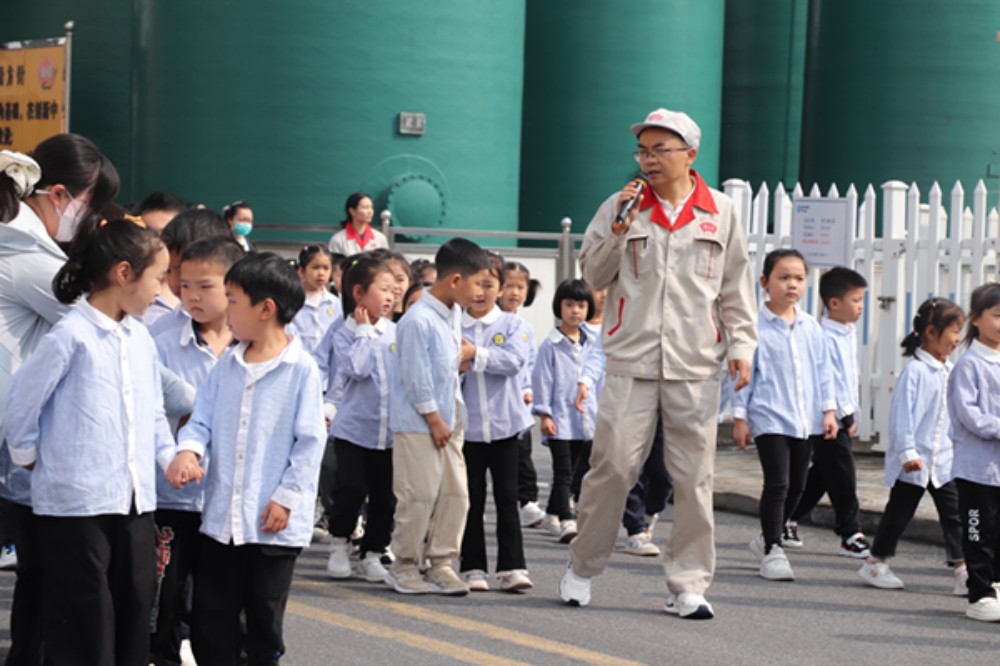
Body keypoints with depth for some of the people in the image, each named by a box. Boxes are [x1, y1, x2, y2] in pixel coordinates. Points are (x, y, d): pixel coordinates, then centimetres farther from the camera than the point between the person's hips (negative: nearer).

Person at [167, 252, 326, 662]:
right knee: (210, 617, 9)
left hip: (274, 523, -5)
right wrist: (188, 450, -14)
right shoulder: (227, 367, 8)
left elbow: (310, 441, -9)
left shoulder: (301, 369, -9)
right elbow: (202, 421, 8)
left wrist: (287, 496, -13)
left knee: (264, 620, 7)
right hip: (220, 518, 5)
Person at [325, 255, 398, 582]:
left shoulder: (395, 332, 6)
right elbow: (357, 368, -20)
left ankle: (371, 555, 16)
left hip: (390, 429, 4)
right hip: (353, 428, -3)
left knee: (384, 497, 5)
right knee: (351, 490, -7)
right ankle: (339, 546, 15)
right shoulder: (345, 334, -4)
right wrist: (364, 331, -12)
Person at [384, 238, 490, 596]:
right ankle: (404, 566, 9)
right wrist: (435, 420, -13)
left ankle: (441, 562, 15)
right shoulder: (418, 320, -19)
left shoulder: (454, 314, 9)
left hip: (448, 421, 8)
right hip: (417, 423, -8)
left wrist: (467, 352, 6)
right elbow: (417, 378, -17)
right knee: (420, 496, -4)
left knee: (456, 493, 6)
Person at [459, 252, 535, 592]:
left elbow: (515, 360, -14)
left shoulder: (512, 324, 2)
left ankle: (512, 567, 5)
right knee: (472, 500, 6)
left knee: (507, 497, 3)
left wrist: (475, 354, -19)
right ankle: (473, 567, 11)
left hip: (503, 423, 0)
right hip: (466, 425, 0)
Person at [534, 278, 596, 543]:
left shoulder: (590, 345, 10)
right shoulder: (551, 345, -5)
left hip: (585, 420, 6)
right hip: (559, 419, -6)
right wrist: (544, 414, -10)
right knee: (563, 472, -11)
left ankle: (552, 515, 26)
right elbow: (542, 379, -5)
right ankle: (566, 522, -16)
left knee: (573, 472, 13)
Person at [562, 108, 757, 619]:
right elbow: (593, 275, 5)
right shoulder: (621, 205, 6)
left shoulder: (719, 212, 9)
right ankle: (583, 567, 14)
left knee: (694, 476, 1)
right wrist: (619, 231, -10)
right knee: (612, 466, -3)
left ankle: (688, 585, 8)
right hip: (631, 360, -1)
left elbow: (736, 286, 12)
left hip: (695, 366, 1)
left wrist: (741, 347, 3)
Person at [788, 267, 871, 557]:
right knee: (842, 477, -6)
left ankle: (786, 520, 24)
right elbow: (828, 380, -20)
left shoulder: (848, 334, 13)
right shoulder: (825, 337, -18)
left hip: (843, 418, 10)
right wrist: (846, 414, -18)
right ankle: (851, 535, 0)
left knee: (821, 475, 14)